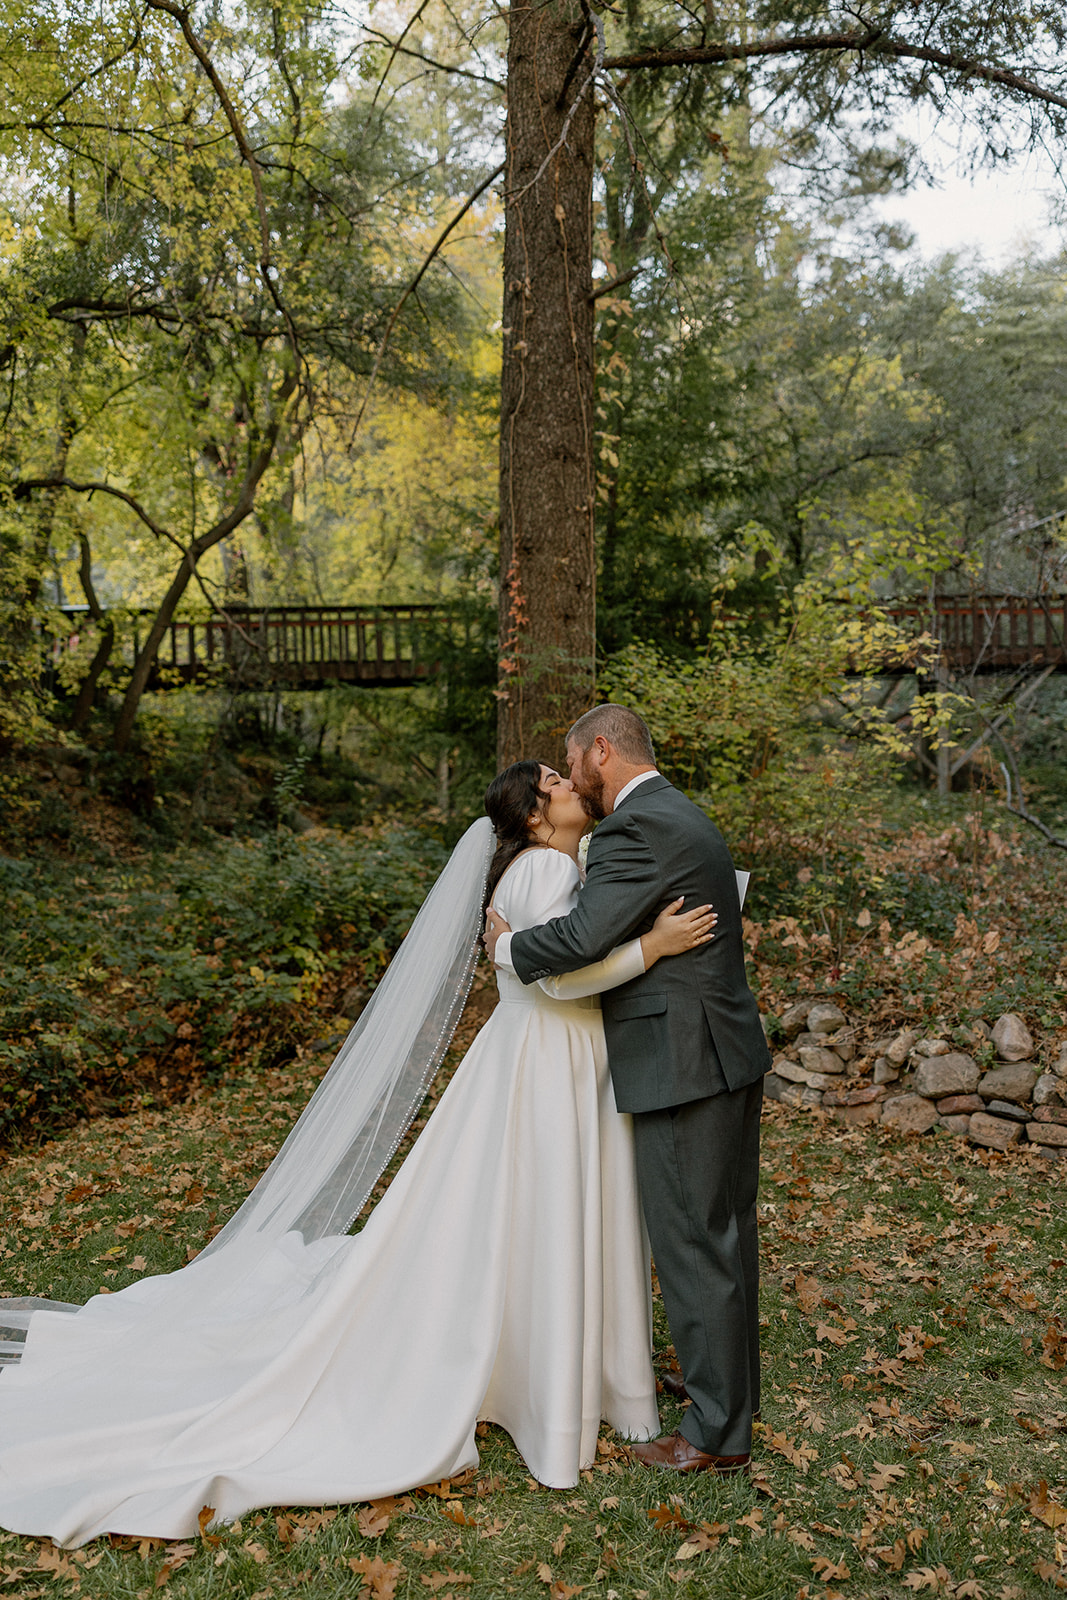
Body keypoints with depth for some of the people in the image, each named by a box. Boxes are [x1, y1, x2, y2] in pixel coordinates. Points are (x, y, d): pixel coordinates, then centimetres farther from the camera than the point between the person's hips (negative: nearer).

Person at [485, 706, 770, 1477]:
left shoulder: (637, 828, -17)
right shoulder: (685, 817, 15)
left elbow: (582, 937, -27)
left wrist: (507, 945, -8)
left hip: (685, 1065, -10)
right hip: (729, 1053, 10)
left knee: (694, 1245, 2)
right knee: (725, 1236, 20)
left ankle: (717, 1434, 16)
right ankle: (731, 1404, 35)